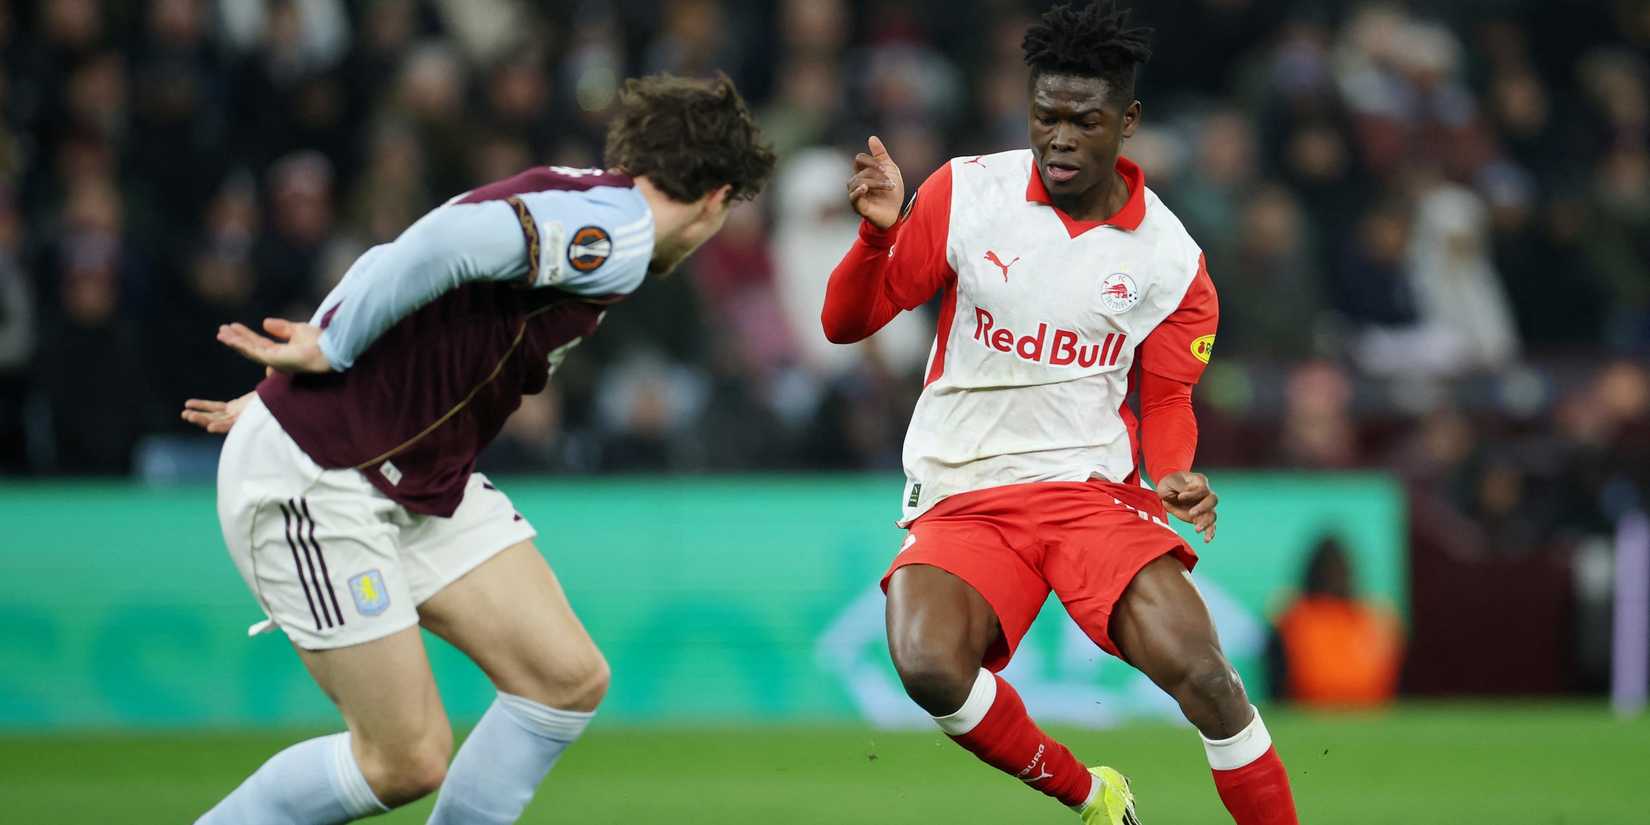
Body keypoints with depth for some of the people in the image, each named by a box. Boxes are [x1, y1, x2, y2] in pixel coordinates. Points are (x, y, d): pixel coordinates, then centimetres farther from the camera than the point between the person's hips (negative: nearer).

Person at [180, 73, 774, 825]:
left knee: (570, 678, 2)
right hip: (314, 478, -10)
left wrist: (290, 392, 17)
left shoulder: (577, 205, 12)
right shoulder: (618, 229, -17)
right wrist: (327, 353, -21)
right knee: (407, 761, -6)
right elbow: (450, 239, -32)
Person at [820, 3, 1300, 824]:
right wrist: (877, 235, -19)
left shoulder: (1170, 258, 0)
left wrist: (1174, 477, -9)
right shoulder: (966, 193, -3)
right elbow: (846, 323, 1)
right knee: (929, 667, -29)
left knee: (1200, 671, -24)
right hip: (961, 498, 0)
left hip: (1093, 489, 0)